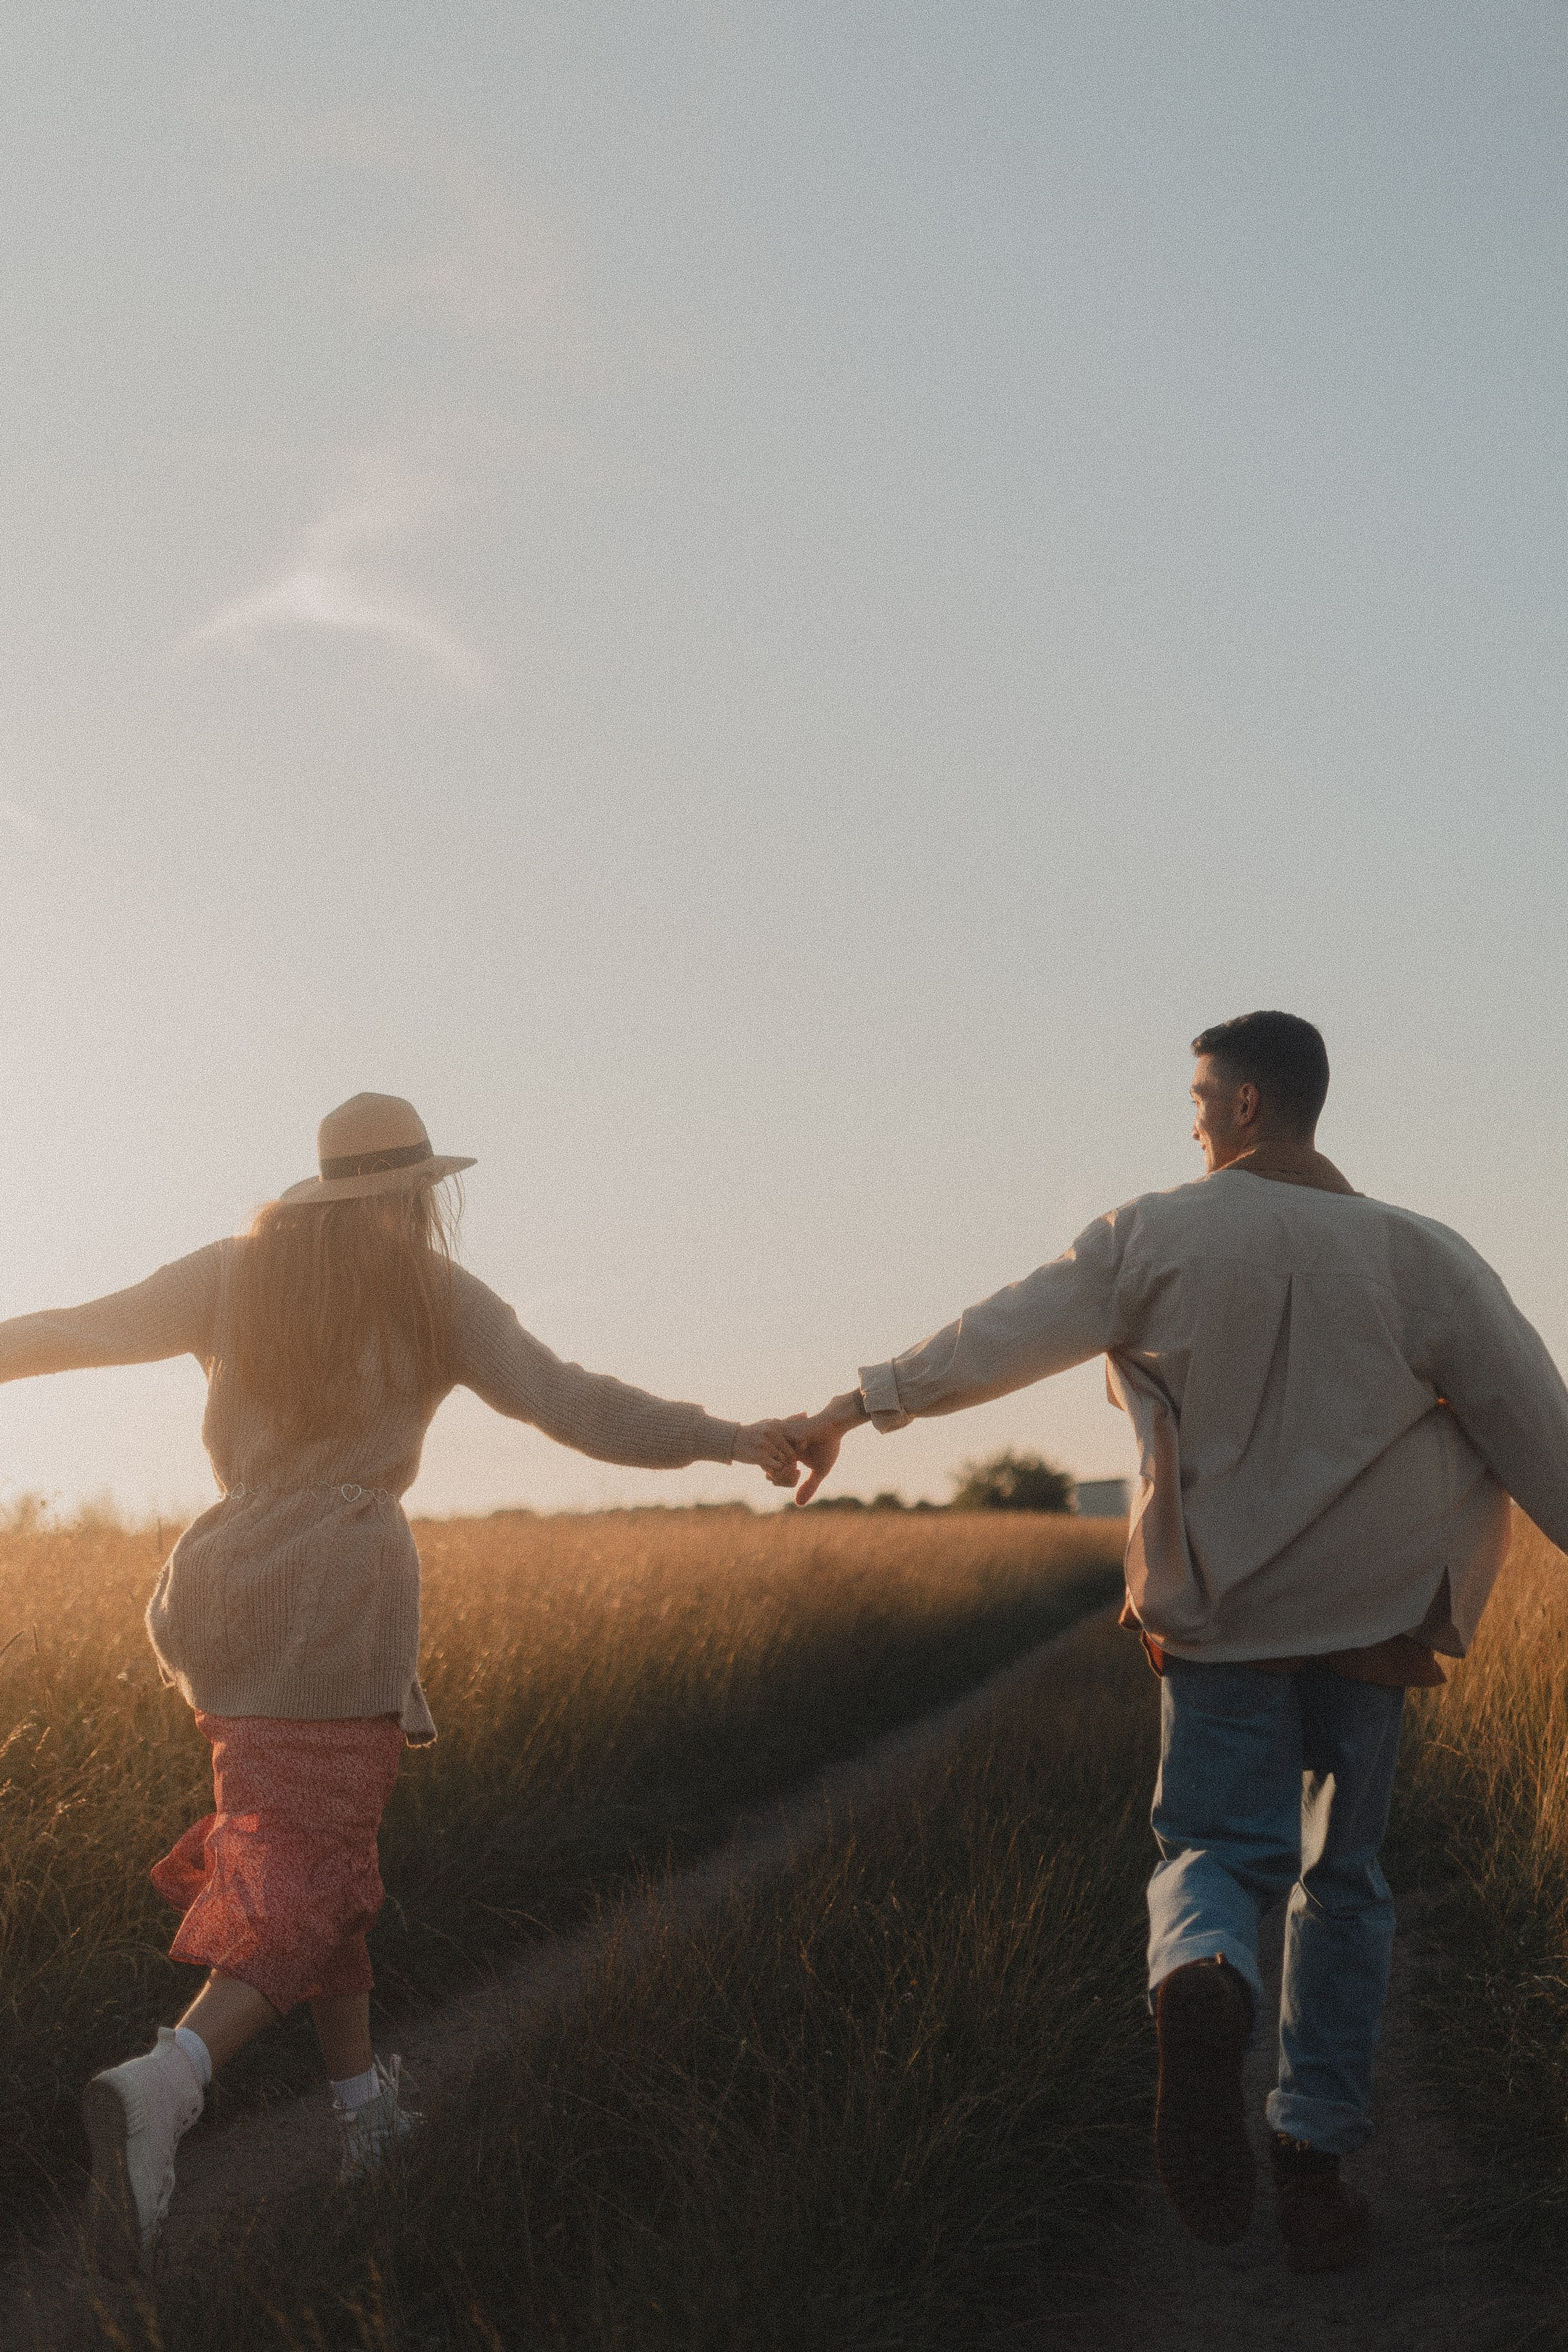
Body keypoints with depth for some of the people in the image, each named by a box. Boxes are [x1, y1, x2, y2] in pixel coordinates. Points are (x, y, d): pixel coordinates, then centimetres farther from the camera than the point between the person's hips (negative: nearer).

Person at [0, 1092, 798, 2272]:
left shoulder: (236, 1272, 7)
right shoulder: (438, 1296, 0)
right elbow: (574, 1403, -3)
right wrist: (725, 1437, 3)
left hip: (229, 1587, 5)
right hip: (347, 1594, -4)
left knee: (319, 1844, 20)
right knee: (304, 1879, -6)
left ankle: (366, 2104, 22)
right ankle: (165, 2082, -31)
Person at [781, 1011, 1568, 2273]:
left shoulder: (1159, 1237, -5)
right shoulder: (1420, 1255, -4)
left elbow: (999, 1337, -1)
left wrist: (860, 1404, 10)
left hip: (1217, 1604, -1)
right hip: (1365, 1605, 1)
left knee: (1221, 1848, 7)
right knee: (1343, 1880, 14)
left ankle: (1203, 1985, -30)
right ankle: (1316, 2158, 14)